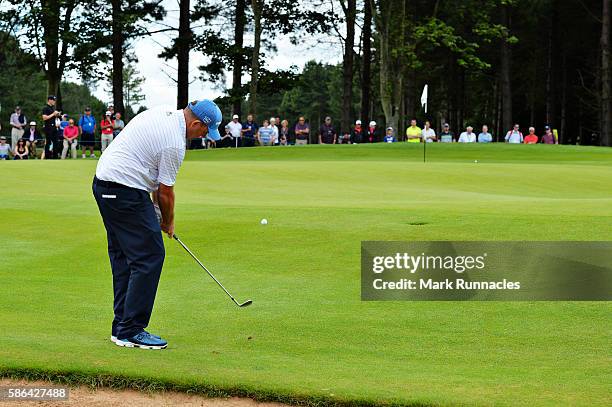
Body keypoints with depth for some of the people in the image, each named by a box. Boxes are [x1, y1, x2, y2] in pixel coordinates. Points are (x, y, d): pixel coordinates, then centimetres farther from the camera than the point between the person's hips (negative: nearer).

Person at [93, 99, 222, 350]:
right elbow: (166, 190, -6)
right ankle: (131, 331, -9)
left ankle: (121, 327, 17)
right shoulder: (175, 143, -18)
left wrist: (155, 204, 17)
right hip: (126, 191, -11)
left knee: (123, 257, 14)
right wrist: (168, 223, 10)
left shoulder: (165, 113, 11)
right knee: (149, 256, -8)